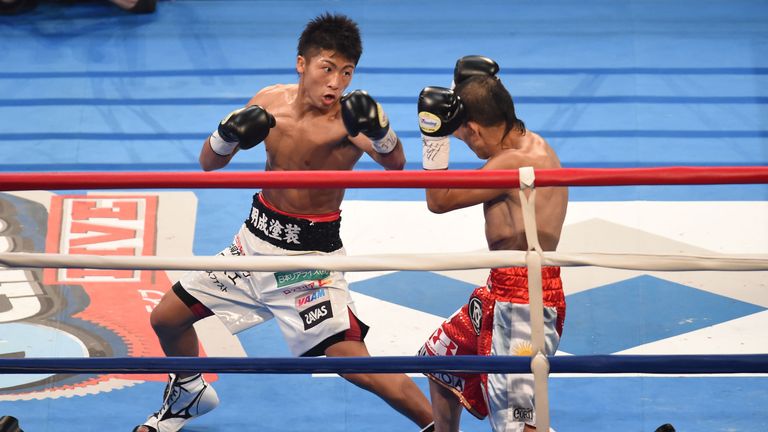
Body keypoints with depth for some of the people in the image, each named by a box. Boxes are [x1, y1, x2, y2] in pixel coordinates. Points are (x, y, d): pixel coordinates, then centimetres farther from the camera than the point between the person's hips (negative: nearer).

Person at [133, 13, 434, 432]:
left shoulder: (349, 119, -21)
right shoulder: (271, 101, -5)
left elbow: (394, 164, -40)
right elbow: (208, 164, 4)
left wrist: (381, 133, -61)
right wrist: (226, 136, -17)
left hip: (312, 253, -5)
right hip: (257, 239, 6)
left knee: (355, 364, -16)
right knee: (166, 319, 13)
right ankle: (190, 393, 44)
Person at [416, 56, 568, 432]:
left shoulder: (516, 163, -23)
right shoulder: (528, 143, 5)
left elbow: (438, 200, -15)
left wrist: (435, 135, -13)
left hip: (523, 300, -11)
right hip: (501, 290, 11)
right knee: (439, 358, 28)